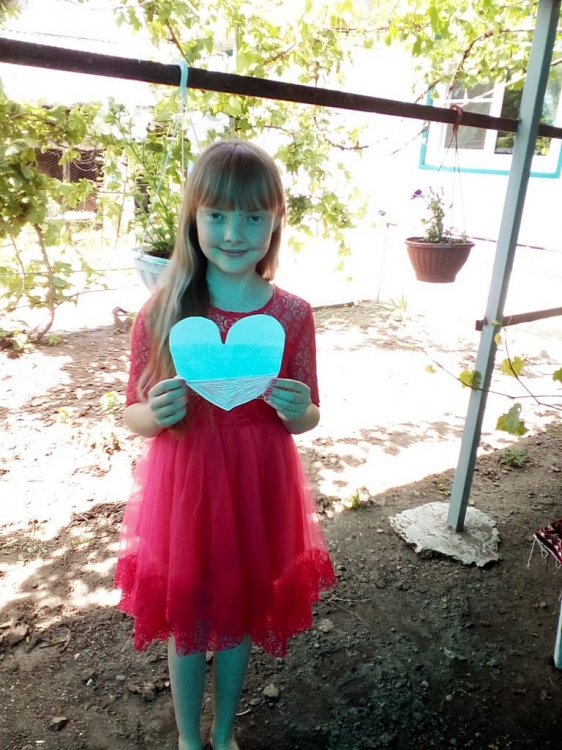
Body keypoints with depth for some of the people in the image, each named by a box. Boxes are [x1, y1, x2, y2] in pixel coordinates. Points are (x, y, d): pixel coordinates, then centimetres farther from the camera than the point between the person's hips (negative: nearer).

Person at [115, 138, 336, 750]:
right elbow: (133, 415, -4)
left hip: (258, 488, 1)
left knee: (241, 614, 21)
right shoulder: (161, 312, -13)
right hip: (184, 487, -1)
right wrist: (158, 414, -26)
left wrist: (296, 411, -22)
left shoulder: (292, 315, -10)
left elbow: (308, 417, 0)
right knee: (187, 618, 18)